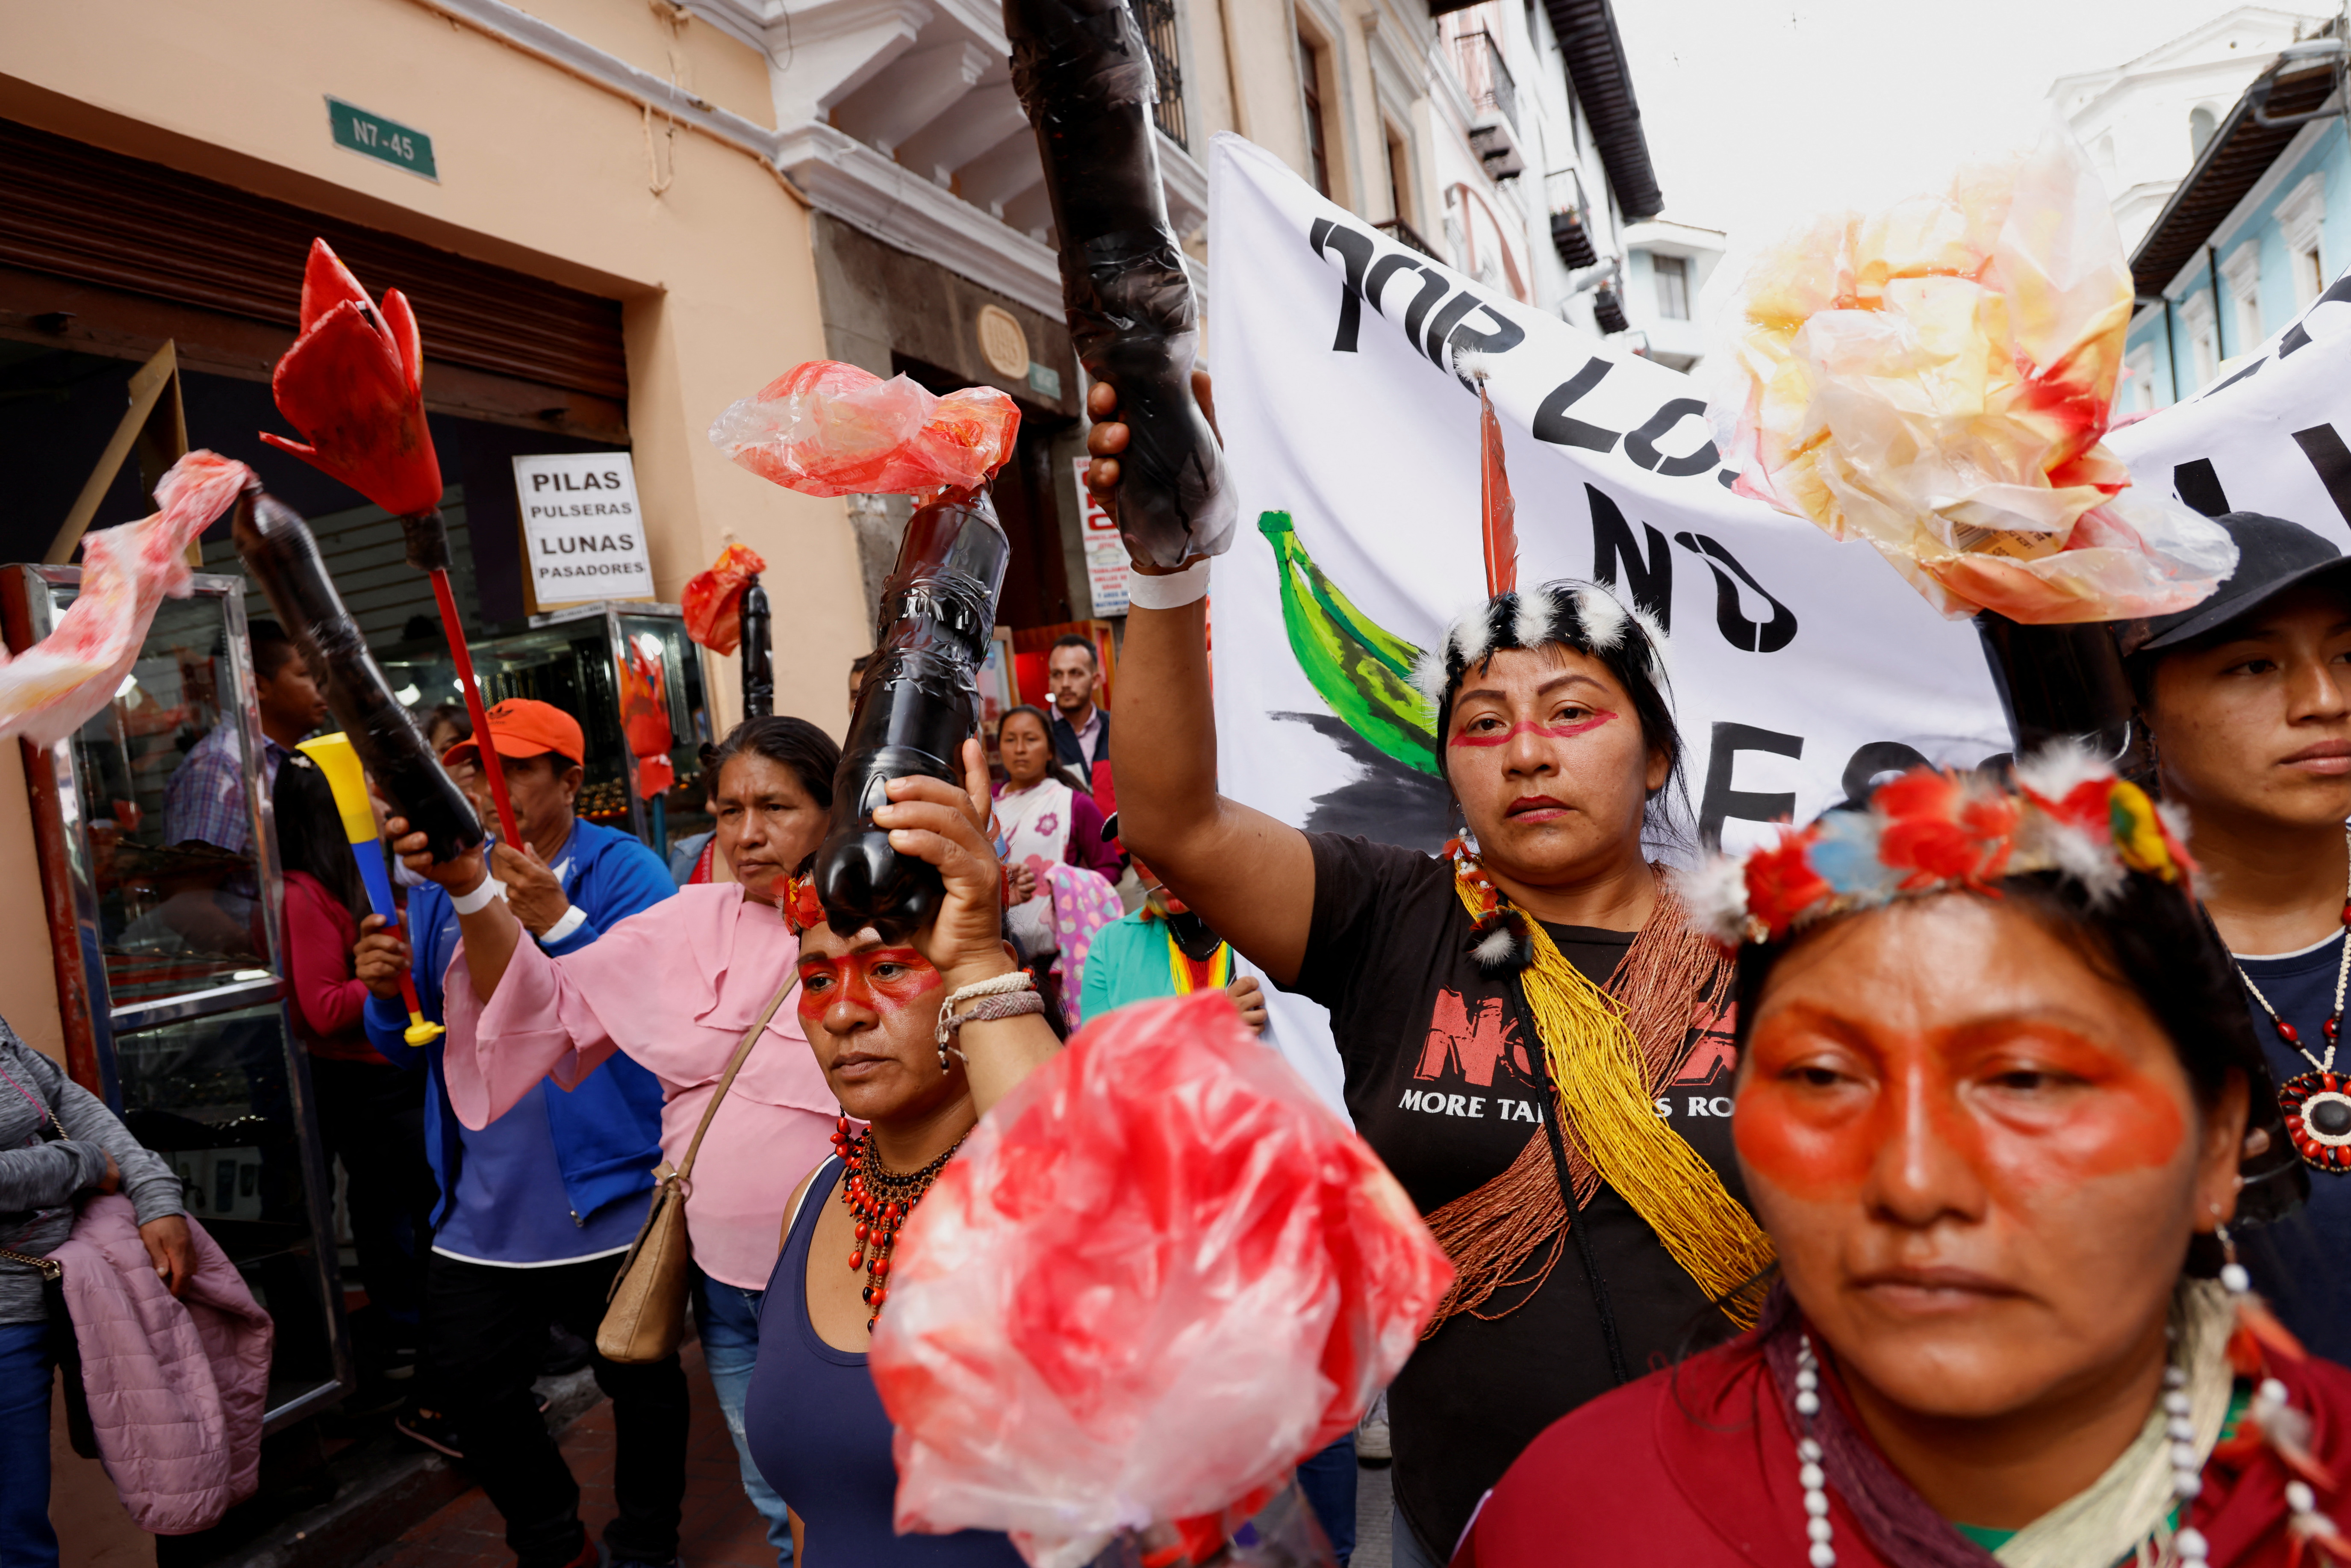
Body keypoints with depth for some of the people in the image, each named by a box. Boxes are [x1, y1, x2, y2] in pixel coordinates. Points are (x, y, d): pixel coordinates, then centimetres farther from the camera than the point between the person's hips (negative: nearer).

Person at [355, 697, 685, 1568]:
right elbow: (412, 1049, 11)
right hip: (481, 1205, 6)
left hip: (608, 1194, -5)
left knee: (641, 1384, 11)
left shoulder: (625, 873, -10)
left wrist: (559, 923, -33)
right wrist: (389, 995, -11)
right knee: (470, 1390, 17)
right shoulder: (443, 886, 7)